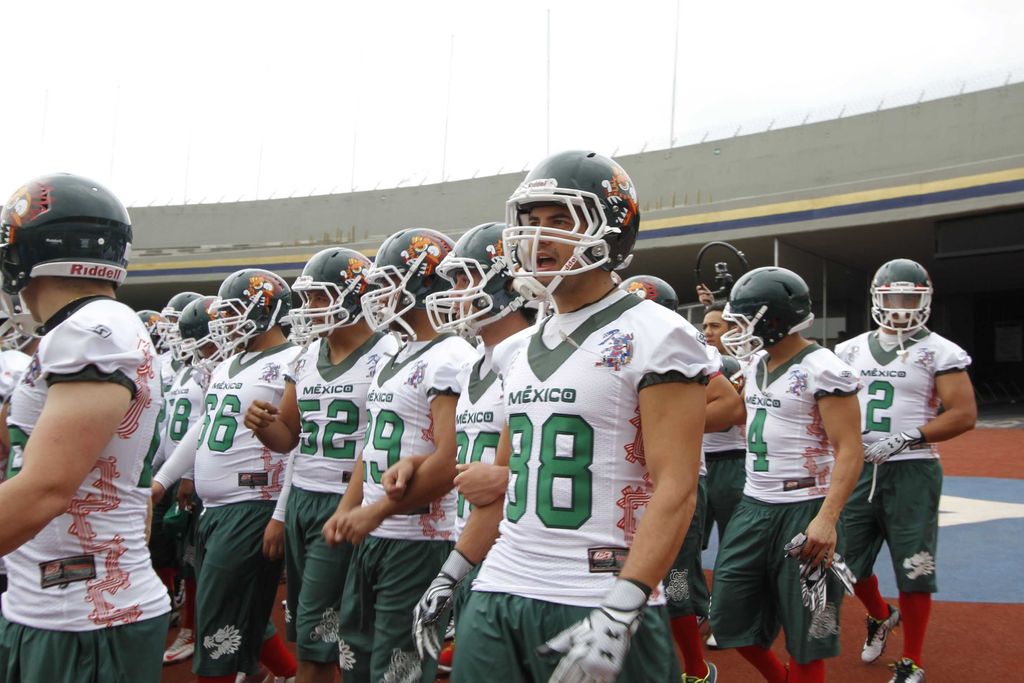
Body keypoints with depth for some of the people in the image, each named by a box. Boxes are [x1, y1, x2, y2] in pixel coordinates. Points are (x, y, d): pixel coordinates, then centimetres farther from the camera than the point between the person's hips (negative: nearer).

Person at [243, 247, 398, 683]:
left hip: (344, 504, -7)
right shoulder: (307, 357, 12)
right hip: (300, 499, 8)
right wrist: (263, 424, -5)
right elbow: (288, 437, 16)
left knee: (315, 635, -4)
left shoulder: (384, 357, -11)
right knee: (301, 629, 14)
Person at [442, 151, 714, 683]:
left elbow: (675, 487, -16)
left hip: (597, 601, -6)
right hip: (498, 593, 7)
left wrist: (618, 616, -23)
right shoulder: (522, 350, 12)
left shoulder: (655, 337, -10)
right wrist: (452, 576, 17)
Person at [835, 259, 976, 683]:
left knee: (913, 569, -1)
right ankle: (880, 616, 43)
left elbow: (964, 415, -10)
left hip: (911, 472, -4)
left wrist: (905, 439, -18)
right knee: (849, 560, 13)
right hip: (859, 469, 5)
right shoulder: (851, 350, 10)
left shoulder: (939, 352, -4)